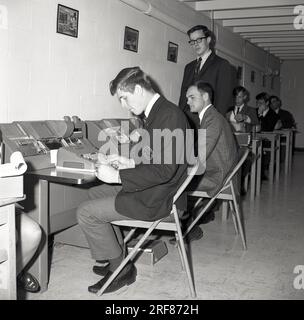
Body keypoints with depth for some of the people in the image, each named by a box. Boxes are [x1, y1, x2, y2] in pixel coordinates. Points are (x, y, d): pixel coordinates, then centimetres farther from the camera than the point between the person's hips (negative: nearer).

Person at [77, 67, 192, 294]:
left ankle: (121, 268, 7)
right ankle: (117, 256, 25)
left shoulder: (169, 115, -22)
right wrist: (129, 162, 4)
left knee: (86, 213, -10)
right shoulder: (157, 113, 9)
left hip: (156, 199, -11)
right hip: (150, 188, 11)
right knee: (95, 193, 22)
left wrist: (118, 176, -25)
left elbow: (164, 169, -29)